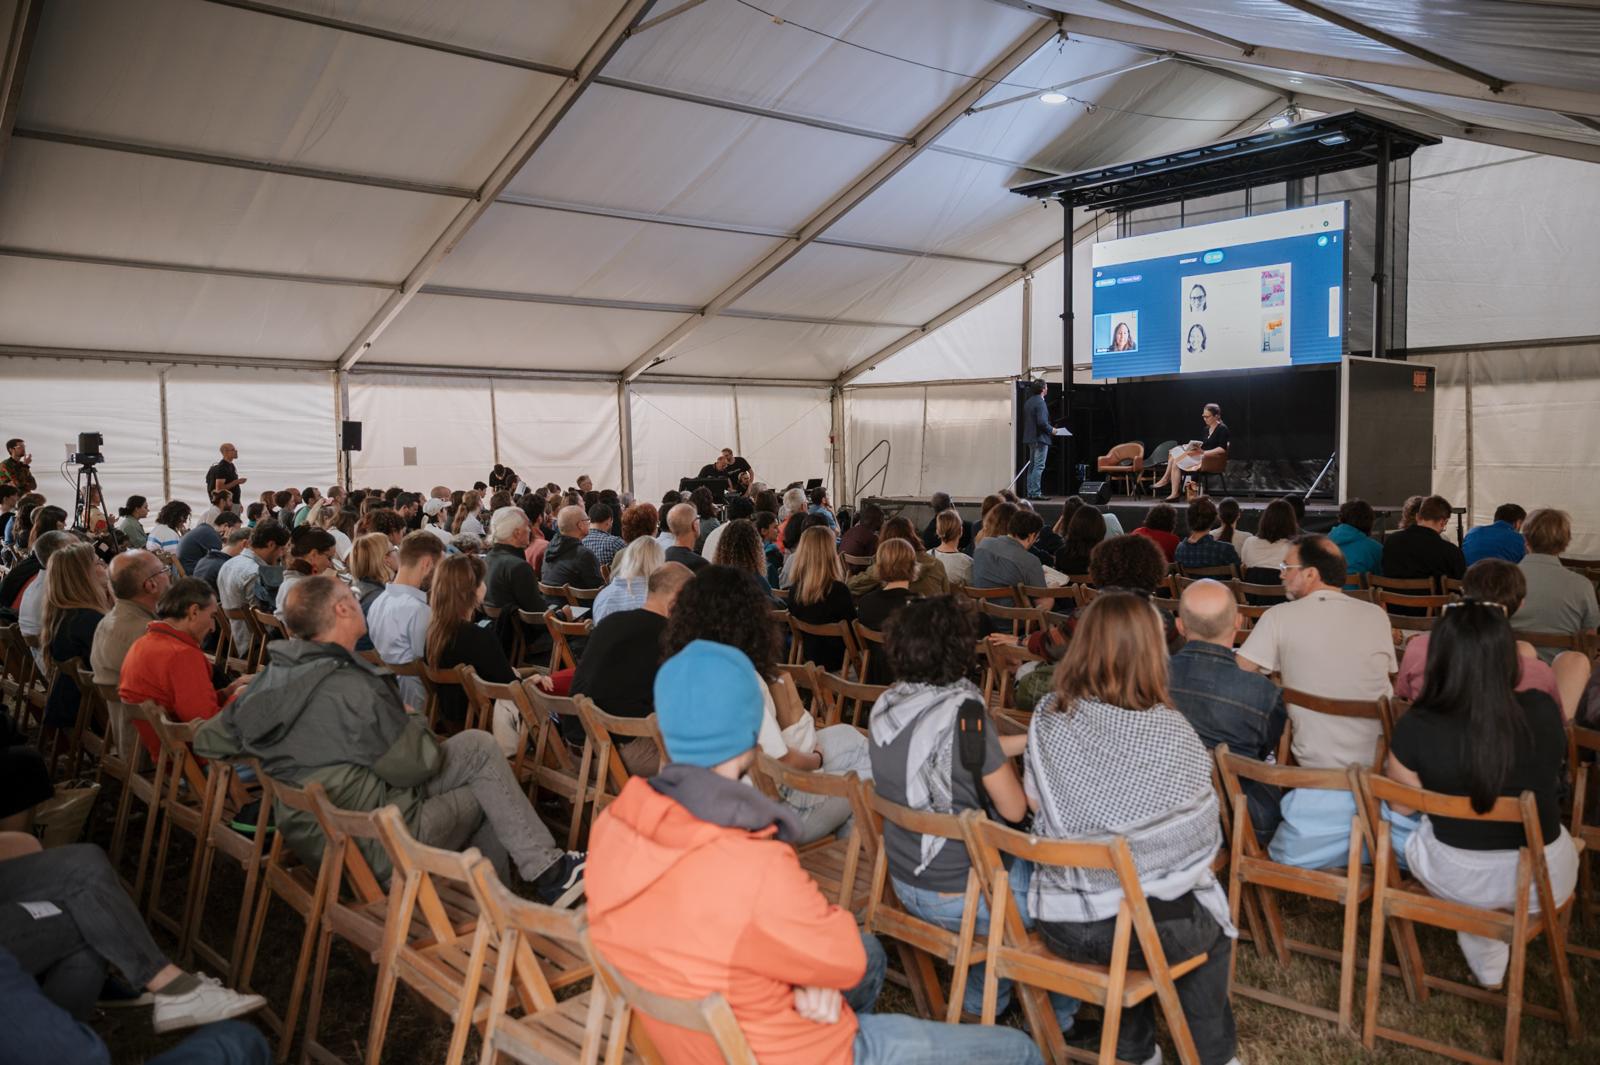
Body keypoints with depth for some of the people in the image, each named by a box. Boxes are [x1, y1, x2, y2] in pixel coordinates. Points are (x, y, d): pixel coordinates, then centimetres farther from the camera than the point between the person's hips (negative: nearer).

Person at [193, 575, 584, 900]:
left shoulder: (270, 677, 1)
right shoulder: (351, 689, -24)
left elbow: (207, 739, 12)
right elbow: (417, 762, -18)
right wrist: (413, 724, 4)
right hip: (372, 845, -9)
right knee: (479, 747, -3)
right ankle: (547, 870, 2)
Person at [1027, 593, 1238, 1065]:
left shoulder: (1049, 717, -8)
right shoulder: (1171, 731, -16)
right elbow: (1203, 834, -4)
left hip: (1059, 925, 3)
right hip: (1153, 925, -3)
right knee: (1214, 919, 29)